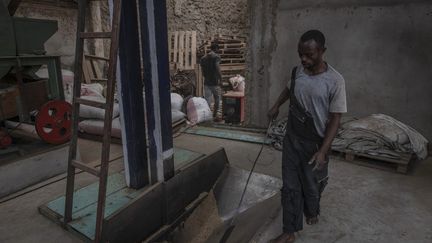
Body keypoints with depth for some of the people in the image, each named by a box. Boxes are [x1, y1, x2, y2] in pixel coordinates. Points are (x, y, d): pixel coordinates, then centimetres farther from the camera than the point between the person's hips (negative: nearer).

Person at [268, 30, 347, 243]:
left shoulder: (335, 81, -18)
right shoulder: (297, 71, -4)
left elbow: (335, 119, -16)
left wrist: (323, 151, -21)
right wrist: (276, 105, 11)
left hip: (315, 143, -3)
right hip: (291, 139, 3)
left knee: (312, 184, 17)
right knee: (290, 186, 7)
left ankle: (312, 212, 49)